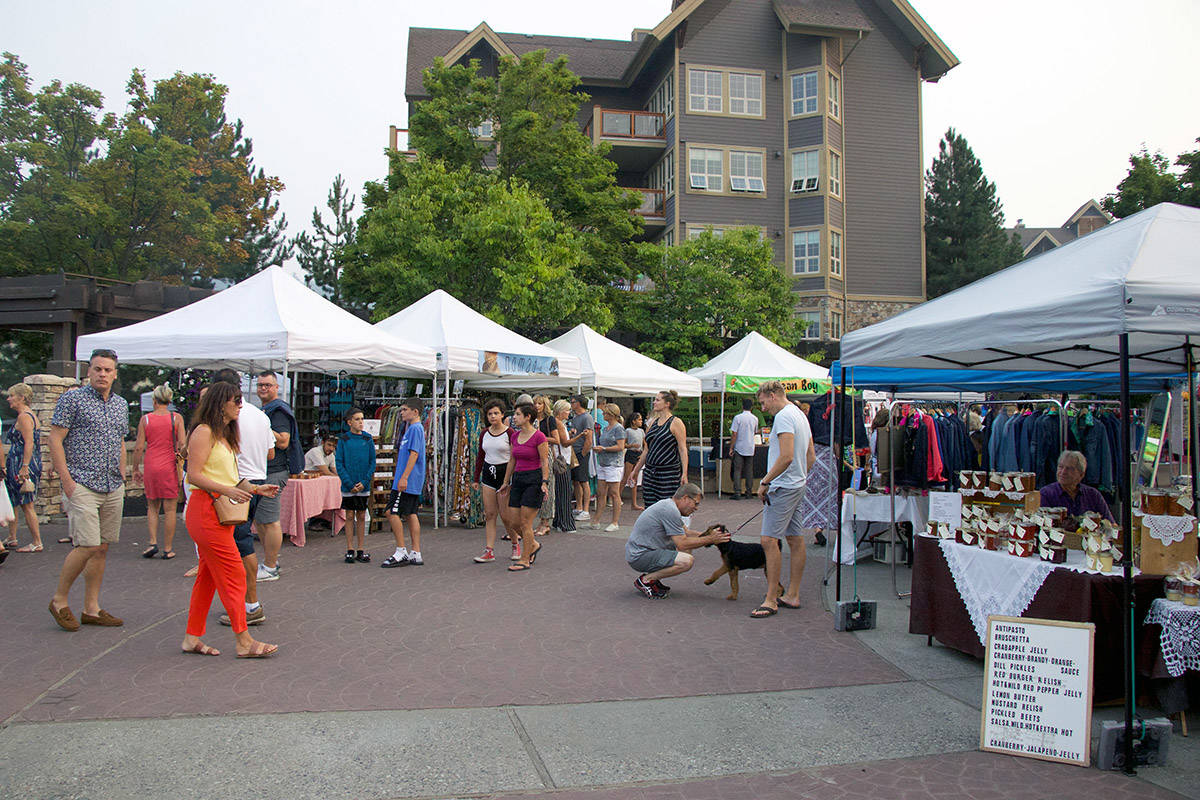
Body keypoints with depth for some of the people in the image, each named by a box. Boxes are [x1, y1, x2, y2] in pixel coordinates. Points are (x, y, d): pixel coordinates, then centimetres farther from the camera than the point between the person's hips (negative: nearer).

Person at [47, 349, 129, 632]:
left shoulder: (121, 404, 14)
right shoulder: (72, 399, -4)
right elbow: (55, 441, -7)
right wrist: (67, 480, -12)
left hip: (113, 488, 6)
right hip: (82, 484, -6)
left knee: (103, 548, 7)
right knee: (88, 546, -12)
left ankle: (91, 609, 15)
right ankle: (59, 600, 8)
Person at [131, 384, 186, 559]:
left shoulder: (145, 419, 1)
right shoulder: (177, 418, -2)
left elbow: (139, 447, 0)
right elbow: (183, 445, -7)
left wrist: (135, 469, 10)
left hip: (151, 466, 1)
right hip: (170, 466, -1)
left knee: (152, 507, 17)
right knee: (170, 509, 4)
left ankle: (153, 542, 5)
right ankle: (168, 549, 7)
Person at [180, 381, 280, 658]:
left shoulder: (225, 435, 20)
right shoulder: (204, 432, -10)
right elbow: (194, 475, -16)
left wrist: (256, 489, 10)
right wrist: (227, 490, -25)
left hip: (222, 510, 10)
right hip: (206, 508, -10)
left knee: (208, 576, 11)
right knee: (233, 574, -8)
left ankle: (192, 638, 18)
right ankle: (244, 641, -4)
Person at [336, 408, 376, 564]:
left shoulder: (368, 439, 3)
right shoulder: (343, 440, -1)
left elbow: (372, 462, 4)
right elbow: (339, 464, -3)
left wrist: (364, 482, -8)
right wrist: (349, 484, -11)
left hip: (364, 486, 1)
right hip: (348, 486, -1)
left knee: (361, 516, 7)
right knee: (350, 516, 4)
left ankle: (360, 550, 14)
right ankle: (350, 550, 12)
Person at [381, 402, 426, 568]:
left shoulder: (415, 428, -12)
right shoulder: (412, 428, 19)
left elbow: (414, 454, -20)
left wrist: (404, 478, -23)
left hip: (407, 481, -10)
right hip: (414, 483, 10)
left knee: (392, 513, -8)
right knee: (410, 514, 9)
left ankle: (401, 552, -5)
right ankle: (416, 554, 10)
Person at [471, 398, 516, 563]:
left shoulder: (509, 433, -8)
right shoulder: (484, 434, 8)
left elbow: (515, 458, -8)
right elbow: (480, 457, 16)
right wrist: (476, 479, 14)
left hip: (505, 473, -5)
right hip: (488, 474, 5)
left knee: (505, 515, -1)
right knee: (489, 514, 3)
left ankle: (516, 544, 22)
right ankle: (489, 551, 4)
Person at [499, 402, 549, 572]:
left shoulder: (539, 437, -11)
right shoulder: (514, 436, 10)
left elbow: (545, 462, -10)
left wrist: (545, 482, -18)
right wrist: (506, 482, 19)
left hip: (534, 479, -7)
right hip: (518, 479, 7)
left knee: (525, 522, -5)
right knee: (515, 523, 6)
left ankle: (525, 560, 6)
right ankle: (533, 545, 30)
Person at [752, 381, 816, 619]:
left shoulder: (783, 417, -15)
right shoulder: (800, 415, 17)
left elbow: (786, 457, -24)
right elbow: (811, 457, 21)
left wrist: (765, 482, -18)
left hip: (783, 487, -11)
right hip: (798, 486, 11)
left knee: (769, 540, -11)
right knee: (795, 540, 12)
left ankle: (770, 600, -10)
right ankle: (792, 595, 19)